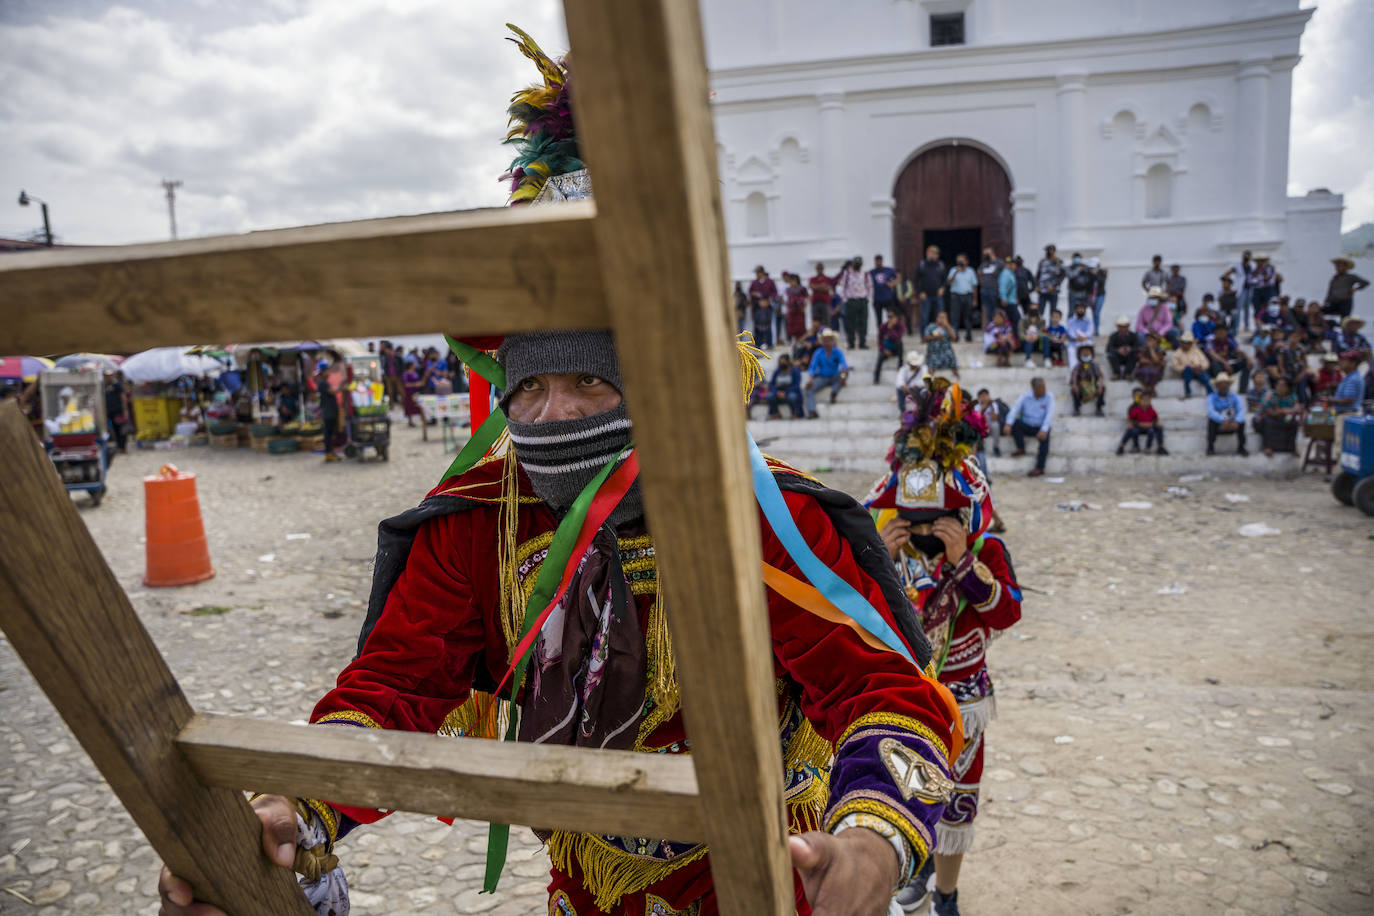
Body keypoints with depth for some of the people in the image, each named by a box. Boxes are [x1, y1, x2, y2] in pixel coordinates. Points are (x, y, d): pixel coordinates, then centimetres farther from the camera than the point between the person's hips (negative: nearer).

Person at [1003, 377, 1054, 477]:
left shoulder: (1049, 397, -7)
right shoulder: (1025, 396, -4)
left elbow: (1050, 415, -18)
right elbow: (1015, 409, -17)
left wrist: (1044, 430, -35)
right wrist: (1008, 424, -36)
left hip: (1040, 427, -2)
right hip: (1026, 426, 2)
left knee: (1045, 437, -33)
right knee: (1015, 423, -26)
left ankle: (1039, 468, -31)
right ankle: (1021, 449, -11)